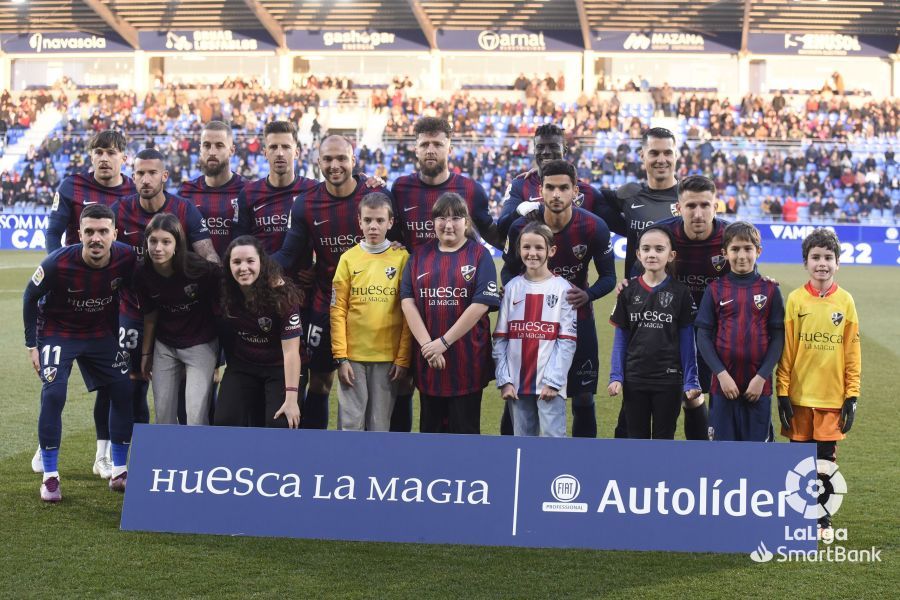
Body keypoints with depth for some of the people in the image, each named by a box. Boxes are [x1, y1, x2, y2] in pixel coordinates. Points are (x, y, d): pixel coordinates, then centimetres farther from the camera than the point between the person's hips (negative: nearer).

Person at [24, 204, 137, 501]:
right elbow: (30, 297, -11)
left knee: (124, 392, -1)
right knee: (53, 395, -18)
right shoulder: (58, 263, -28)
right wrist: (32, 344, -11)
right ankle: (50, 477, -4)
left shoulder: (126, 258, -20)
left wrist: (118, 335, 4)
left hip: (100, 332, 4)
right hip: (56, 332, -3)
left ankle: (119, 473, 13)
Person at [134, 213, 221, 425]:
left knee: (196, 413, -9)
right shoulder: (142, 273, -12)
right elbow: (150, 315, 2)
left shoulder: (199, 268, -24)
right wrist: (145, 353, 9)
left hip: (200, 344, -4)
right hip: (164, 345, 4)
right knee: (163, 412, 9)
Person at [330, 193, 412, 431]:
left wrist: (403, 358, -5)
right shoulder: (348, 258, 3)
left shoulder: (403, 258, 1)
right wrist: (341, 356, -6)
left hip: (389, 357, 0)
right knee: (350, 423, 3)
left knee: (380, 424, 6)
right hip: (353, 356, 0)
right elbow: (338, 311, 0)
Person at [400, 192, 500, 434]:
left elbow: (481, 304, -11)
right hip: (427, 360, 3)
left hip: (467, 360, -3)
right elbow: (407, 301, 0)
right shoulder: (419, 256, 9)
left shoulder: (479, 255, -1)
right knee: (430, 428, 13)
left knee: (465, 429, 4)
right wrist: (427, 344, -12)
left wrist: (444, 342, -14)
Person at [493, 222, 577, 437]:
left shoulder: (563, 289, -1)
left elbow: (567, 341, -5)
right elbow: (500, 339, 5)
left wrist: (553, 380, -12)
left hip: (550, 383, -3)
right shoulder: (511, 288, 7)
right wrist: (504, 379, -3)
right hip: (517, 383, 3)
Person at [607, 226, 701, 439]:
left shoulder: (680, 292, -5)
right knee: (637, 439, 10)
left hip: (669, 380, -2)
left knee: (664, 438, 9)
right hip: (634, 380, 2)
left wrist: (691, 381, -5)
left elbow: (687, 341, -2)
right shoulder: (629, 291, 0)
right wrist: (616, 376, -2)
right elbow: (620, 338, 4)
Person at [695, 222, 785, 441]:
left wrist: (761, 377, -9)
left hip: (759, 386, 0)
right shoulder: (715, 290, 2)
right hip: (723, 383, 0)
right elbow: (703, 337, 0)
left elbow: (778, 338, 0)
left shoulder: (770, 290, 2)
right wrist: (721, 374, -9)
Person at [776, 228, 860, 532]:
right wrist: (782, 392, -4)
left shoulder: (845, 301, 0)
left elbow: (852, 353, 2)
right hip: (799, 394, 0)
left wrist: (852, 395, -1)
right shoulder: (795, 299, -2)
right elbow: (785, 351, -1)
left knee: (826, 457, 6)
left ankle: (822, 511, 21)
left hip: (833, 396, 0)